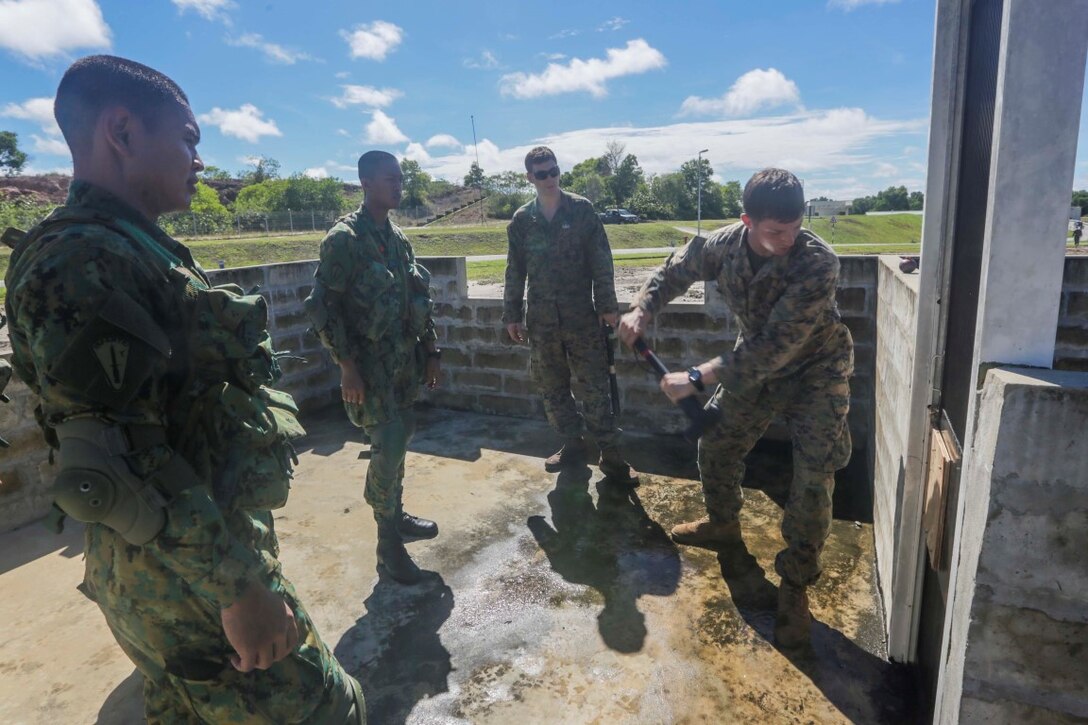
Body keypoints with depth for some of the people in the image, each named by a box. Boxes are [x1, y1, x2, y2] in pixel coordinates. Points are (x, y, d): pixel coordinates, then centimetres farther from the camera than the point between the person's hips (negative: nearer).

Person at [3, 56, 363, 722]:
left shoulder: (137, 249, 12)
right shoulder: (81, 260, -19)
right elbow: (121, 456, -25)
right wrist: (238, 585, -23)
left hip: (214, 542, 10)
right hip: (187, 576, -10)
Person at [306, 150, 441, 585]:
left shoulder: (397, 237, 12)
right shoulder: (344, 239, -11)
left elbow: (419, 298, 16)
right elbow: (322, 305, -13)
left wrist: (431, 350, 13)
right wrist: (347, 365, -17)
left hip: (404, 360, 7)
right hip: (370, 364, -7)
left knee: (400, 439, 15)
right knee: (389, 447, -7)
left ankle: (396, 517, 33)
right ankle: (388, 544, 8)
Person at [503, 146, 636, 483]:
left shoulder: (582, 209, 0)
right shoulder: (522, 220, 6)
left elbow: (601, 261, -2)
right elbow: (515, 272, 10)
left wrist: (607, 305, -7)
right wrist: (512, 315, 7)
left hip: (581, 314, -3)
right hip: (541, 318, 3)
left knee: (595, 385, 0)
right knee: (551, 387, 10)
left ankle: (611, 455, 9)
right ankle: (573, 445, 26)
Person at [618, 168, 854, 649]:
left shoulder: (818, 264, -35)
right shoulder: (725, 245, -19)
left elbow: (775, 348, -37)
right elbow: (677, 270, 2)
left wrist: (697, 379, -37)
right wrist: (642, 310, -15)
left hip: (815, 372, -5)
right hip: (755, 364, 5)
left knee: (814, 482, -11)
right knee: (716, 444, 12)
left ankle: (794, 584, 10)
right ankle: (723, 524, 40)